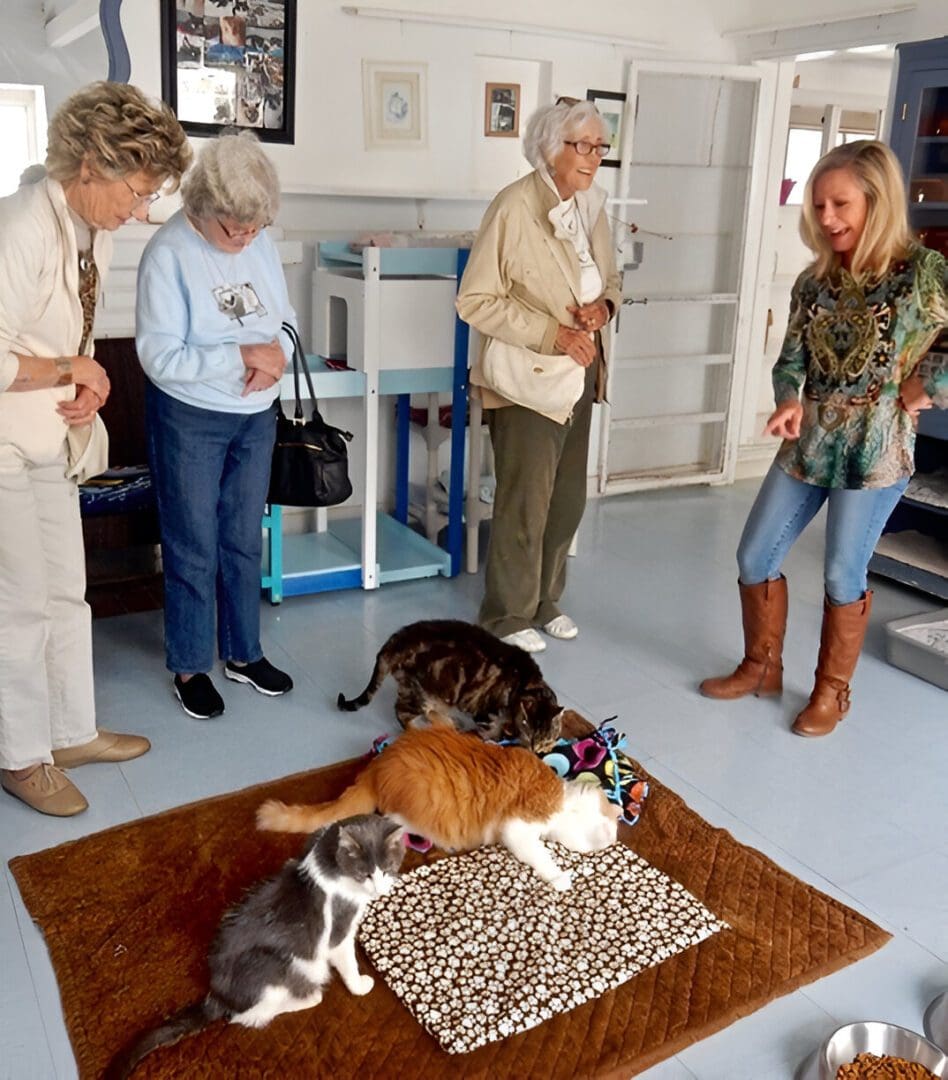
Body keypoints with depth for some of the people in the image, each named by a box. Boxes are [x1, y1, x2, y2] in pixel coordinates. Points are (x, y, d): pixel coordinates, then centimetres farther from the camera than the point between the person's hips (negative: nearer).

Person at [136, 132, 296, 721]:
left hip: (257, 416, 6)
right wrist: (242, 356, -24)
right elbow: (161, 358, -21)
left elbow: (285, 317, 8)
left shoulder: (261, 242, 0)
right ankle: (191, 666, 21)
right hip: (190, 420, -5)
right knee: (194, 547, 5)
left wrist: (277, 353, -14)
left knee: (245, 540, 14)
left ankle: (243, 652, 30)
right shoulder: (169, 254, -17)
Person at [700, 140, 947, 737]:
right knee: (755, 557, 8)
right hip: (807, 444, 6)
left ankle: (832, 691, 25)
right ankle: (761, 666, 30)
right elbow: (791, 358, 7)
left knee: (842, 574, 4)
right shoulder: (815, 279, 5)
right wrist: (788, 400, -11)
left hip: (876, 451, -5)